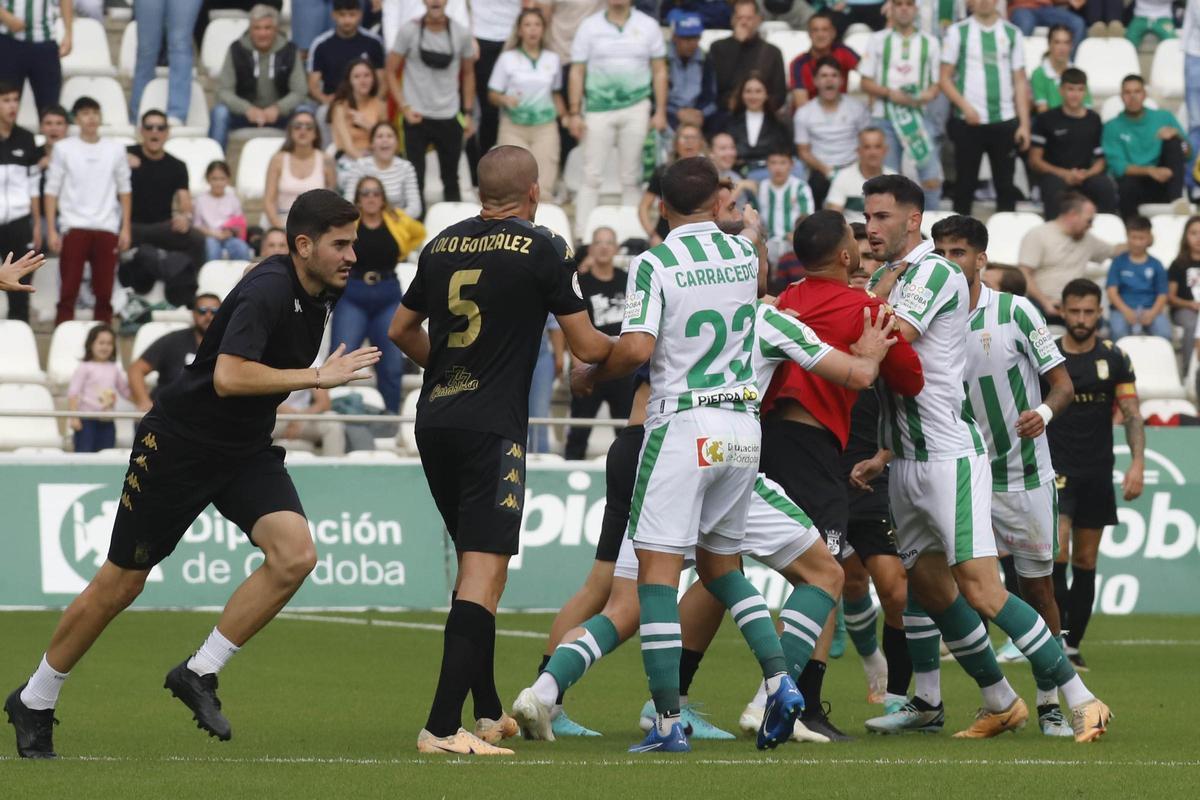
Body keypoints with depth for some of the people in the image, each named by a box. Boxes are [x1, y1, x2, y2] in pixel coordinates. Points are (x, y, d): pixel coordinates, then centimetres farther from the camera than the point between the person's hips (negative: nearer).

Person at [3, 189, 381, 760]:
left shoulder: (318, 295, 3)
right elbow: (228, 376, -36)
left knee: (295, 556, -18)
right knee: (121, 584, 3)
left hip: (246, 452, 7)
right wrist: (317, 376, -33)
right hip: (178, 445, -7)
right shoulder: (268, 291, -24)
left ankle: (199, 674, -4)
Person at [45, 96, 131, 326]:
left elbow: (124, 190, 13)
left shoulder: (115, 150, 8)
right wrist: (51, 230, -4)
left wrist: (125, 228, 6)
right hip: (74, 227, -2)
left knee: (104, 294, 3)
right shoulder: (63, 149, 3)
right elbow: (51, 191, 2)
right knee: (68, 291, -5)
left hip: (107, 229, 2)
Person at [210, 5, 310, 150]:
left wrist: (277, 108, -27)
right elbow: (224, 91, -9)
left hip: (279, 114, 0)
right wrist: (247, 109, -28)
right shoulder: (237, 49, -6)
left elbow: (299, 92, -7)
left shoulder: (289, 51, -5)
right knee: (220, 112, -29)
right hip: (244, 113, 0)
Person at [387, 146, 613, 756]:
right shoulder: (542, 248, -5)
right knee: (485, 573, -10)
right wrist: (628, 344, 20)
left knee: (475, 565, 19)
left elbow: (401, 329, 22)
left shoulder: (442, 244, 10)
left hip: (434, 422, 7)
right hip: (492, 426, -7)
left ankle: (488, 712, 26)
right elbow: (586, 346, -1)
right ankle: (442, 726, -20)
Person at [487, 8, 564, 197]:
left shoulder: (552, 59, 8)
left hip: (545, 127, 2)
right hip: (514, 127, -2)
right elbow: (492, 95, 3)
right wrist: (505, 100, -19)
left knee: (544, 187, -9)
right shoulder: (507, 58, 1)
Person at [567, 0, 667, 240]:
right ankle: (582, 234, 0)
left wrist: (660, 112, 1)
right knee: (592, 177, -2)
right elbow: (577, 72, 3)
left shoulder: (648, 26, 5)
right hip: (599, 109, -1)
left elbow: (659, 71, 7)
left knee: (632, 177, 6)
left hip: (636, 109, 1)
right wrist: (574, 113, -2)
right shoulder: (590, 27, 2)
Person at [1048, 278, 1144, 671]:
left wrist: (1137, 462, -14)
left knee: (1085, 563, 5)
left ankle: (1073, 646, 13)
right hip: (1055, 471, -2)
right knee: (1057, 554, -18)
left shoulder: (1115, 358, 3)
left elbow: (1132, 414, 0)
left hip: (1098, 474, 2)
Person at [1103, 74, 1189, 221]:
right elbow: (1118, 167, -7)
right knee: (1127, 184, -37)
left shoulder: (1164, 117, 11)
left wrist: (1177, 135, -14)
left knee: (1173, 141, -19)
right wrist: (1150, 171, -24)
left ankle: (1175, 200, -29)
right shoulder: (1113, 127, 5)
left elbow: (1188, 154, 7)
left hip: (1164, 182, 2)